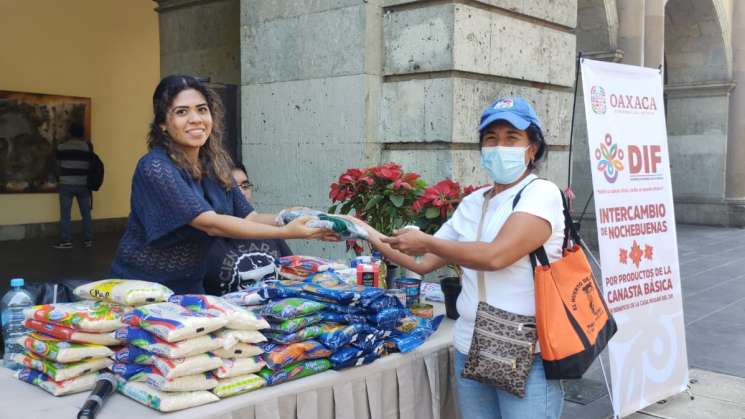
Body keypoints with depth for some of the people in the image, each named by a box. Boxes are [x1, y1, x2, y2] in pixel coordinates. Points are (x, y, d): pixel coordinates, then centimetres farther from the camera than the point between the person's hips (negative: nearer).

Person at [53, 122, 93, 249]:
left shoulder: (61, 147, 1)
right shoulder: (88, 146, 1)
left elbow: (58, 166, 10)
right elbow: (90, 165, 6)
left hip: (66, 184, -1)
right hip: (83, 185, 1)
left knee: (65, 214, 2)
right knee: (86, 213, 8)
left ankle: (66, 241, 1)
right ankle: (88, 240, 11)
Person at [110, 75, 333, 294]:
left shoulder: (215, 164, 2)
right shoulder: (155, 167, -20)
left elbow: (248, 217, 0)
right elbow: (211, 224, -25)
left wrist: (292, 219, -18)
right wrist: (285, 232, -29)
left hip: (189, 286, 5)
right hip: (141, 288, -5)